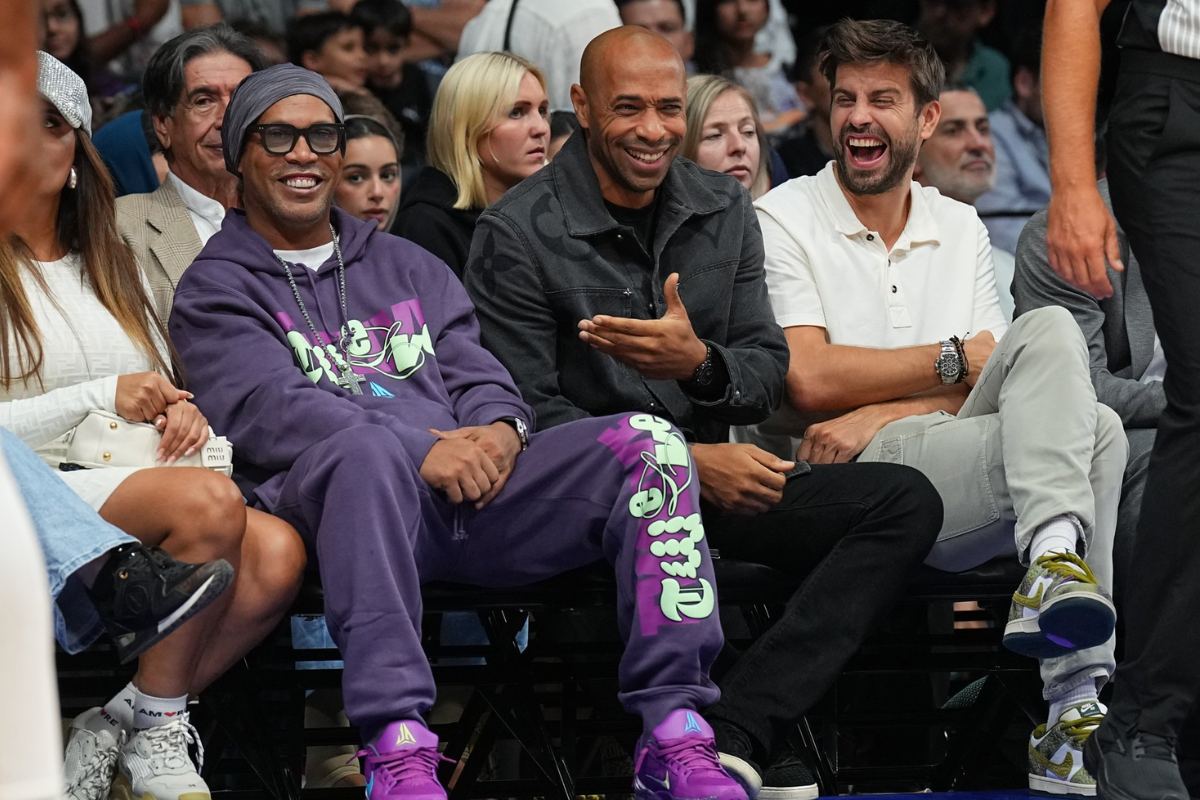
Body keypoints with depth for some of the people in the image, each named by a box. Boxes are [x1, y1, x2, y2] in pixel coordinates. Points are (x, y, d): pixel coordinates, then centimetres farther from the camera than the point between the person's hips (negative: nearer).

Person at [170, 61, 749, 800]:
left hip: (471, 491, 5)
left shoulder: (406, 265, 31)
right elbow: (269, 410, -5)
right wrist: (423, 451, -18)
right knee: (372, 443, -41)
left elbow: (477, 375, 22)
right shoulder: (216, 289, 13)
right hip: (329, 497, -5)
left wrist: (499, 429, -5)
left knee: (647, 441, -17)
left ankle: (677, 741, -25)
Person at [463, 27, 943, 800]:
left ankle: (733, 734, -33)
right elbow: (530, 414, -9)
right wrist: (687, 463, -18)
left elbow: (769, 378, 7)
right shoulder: (517, 234, -4)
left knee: (907, 501, -16)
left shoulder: (724, 211, 12)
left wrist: (699, 364, -18)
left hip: (710, 471, 6)